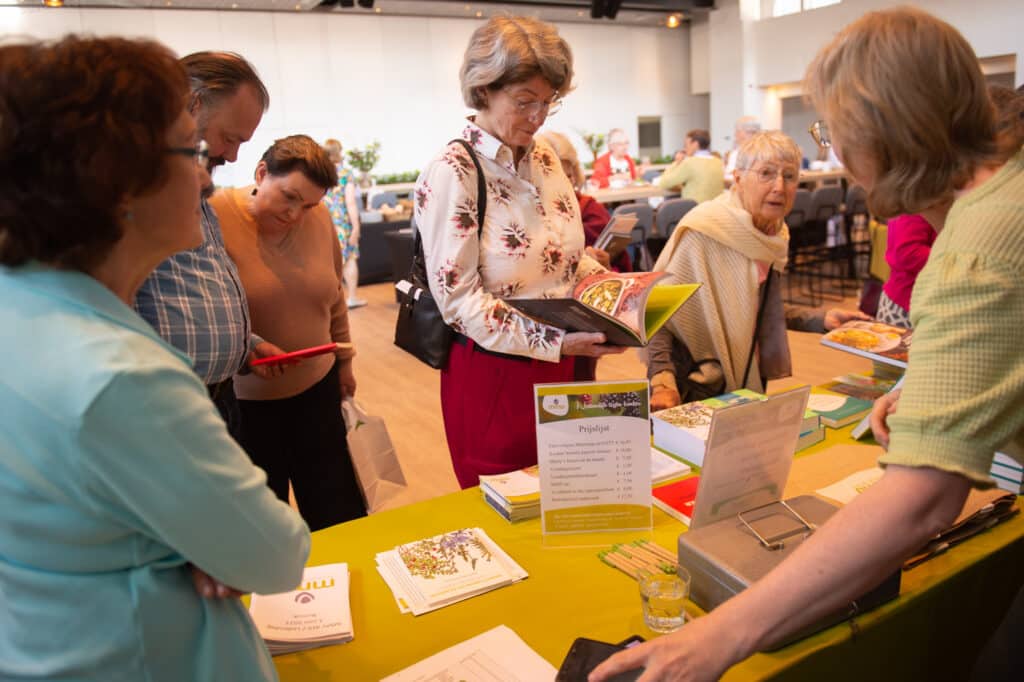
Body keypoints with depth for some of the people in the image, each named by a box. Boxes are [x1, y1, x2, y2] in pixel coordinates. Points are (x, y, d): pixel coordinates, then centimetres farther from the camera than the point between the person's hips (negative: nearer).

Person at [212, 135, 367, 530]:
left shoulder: (319, 217, -1)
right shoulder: (214, 217, -16)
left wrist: (344, 359, 18)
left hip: (317, 390, 4)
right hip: (244, 401, -4)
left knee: (341, 512, 15)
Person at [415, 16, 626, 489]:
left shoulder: (545, 160, 6)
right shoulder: (452, 174, -16)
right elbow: (459, 298, -20)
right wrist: (553, 341, -27)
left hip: (562, 364, 7)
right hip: (495, 374, -6)